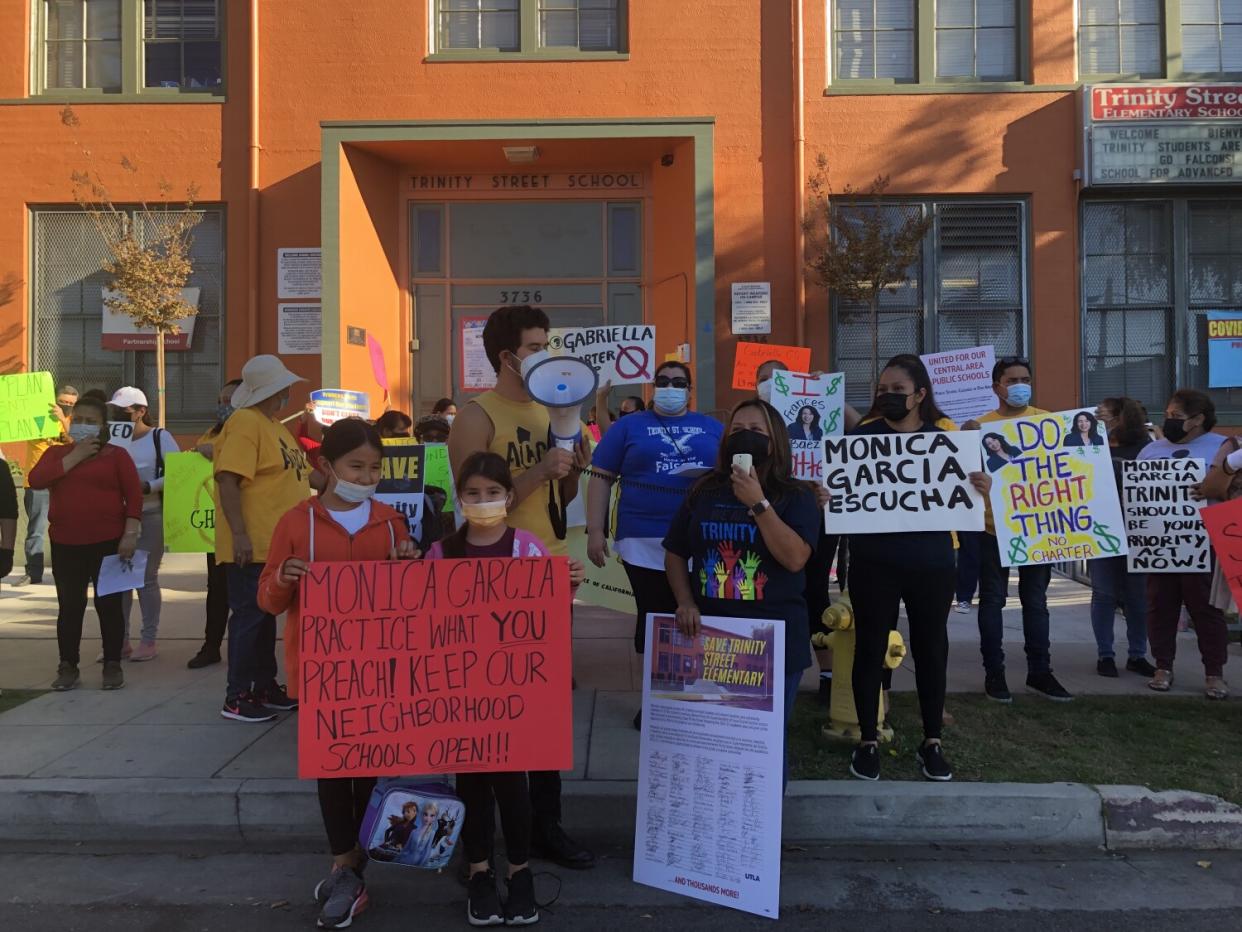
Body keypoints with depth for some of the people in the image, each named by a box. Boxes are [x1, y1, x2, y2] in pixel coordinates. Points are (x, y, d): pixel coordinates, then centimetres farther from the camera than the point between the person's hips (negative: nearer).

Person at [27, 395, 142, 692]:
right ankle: (68, 667, 17)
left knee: (109, 604, 4)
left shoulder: (116, 454, 2)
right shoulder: (56, 453, 11)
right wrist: (75, 456, -10)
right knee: (69, 606, 7)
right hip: (65, 545, 3)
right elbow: (36, 480, -8)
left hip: (108, 543, -3)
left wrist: (130, 534, -13)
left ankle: (112, 665, 12)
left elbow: (133, 495, -4)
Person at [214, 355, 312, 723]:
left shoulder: (275, 425, 15)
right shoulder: (245, 422, -15)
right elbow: (227, 479, -22)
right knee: (249, 616, -2)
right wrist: (240, 534, -26)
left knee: (265, 615, 16)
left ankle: (265, 686, 26)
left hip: (277, 542, 10)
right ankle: (237, 698, 9)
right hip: (252, 545, -10)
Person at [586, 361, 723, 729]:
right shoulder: (629, 426, 8)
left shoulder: (713, 428, 13)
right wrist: (595, 530, -4)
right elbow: (601, 478, 4)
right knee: (653, 619, 5)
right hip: (645, 542, -1)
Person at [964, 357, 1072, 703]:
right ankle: (994, 672, 14)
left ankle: (1039, 671, 22)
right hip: (993, 528, -2)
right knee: (993, 600, 4)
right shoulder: (981, 425, -2)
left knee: (1036, 601, 12)